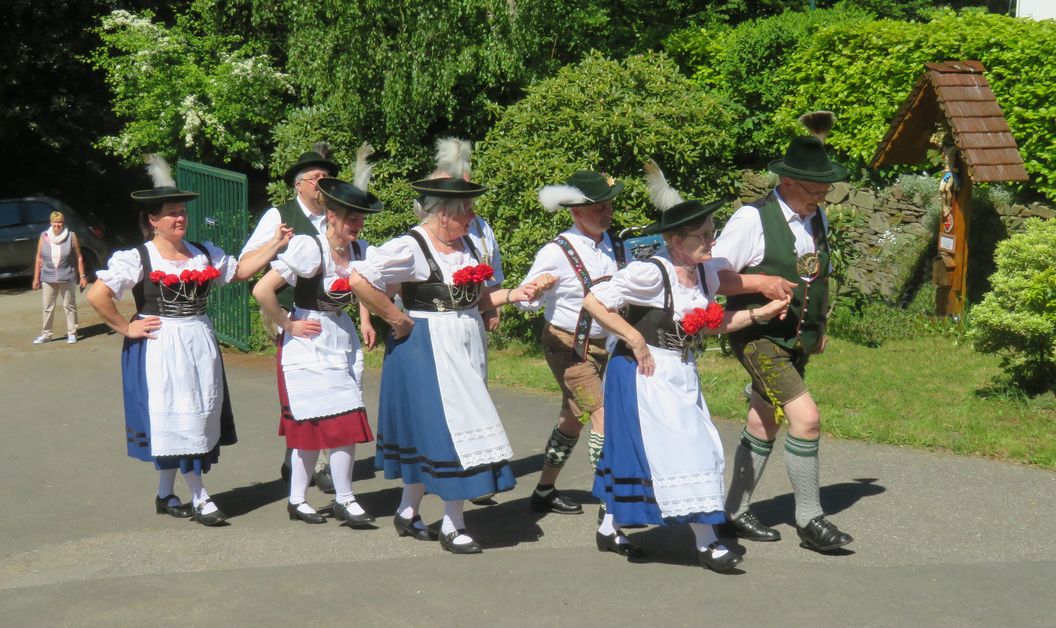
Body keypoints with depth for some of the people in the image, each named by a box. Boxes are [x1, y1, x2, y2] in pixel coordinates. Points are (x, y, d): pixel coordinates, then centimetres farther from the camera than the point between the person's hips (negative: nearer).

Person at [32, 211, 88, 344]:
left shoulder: (71, 236, -4)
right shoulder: (44, 237, 2)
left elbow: (79, 257, 0)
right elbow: (39, 258, 7)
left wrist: (82, 276, -4)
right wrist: (36, 278, 6)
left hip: (67, 277, -2)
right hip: (48, 277, 2)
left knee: (69, 306, 6)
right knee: (48, 307, 9)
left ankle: (72, 333, 13)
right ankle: (46, 334, 17)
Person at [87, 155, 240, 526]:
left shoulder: (204, 253, 8)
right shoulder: (137, 258, -8)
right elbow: (97, 296, -13)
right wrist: (126, 328, -10)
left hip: (199, 345, 6)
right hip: (160, 347, -5)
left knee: (190, 419, 10)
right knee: (175, 419, -4)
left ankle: (165, 496, 23)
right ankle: (199, 498, 1)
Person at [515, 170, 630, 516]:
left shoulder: (615, 245, 0)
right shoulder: (557, 253, -18)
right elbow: (526, 301, -12)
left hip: (603, 344, 7)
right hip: (568, 345, -7)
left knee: (573, 417, 17)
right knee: (603, 415, -15)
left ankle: (545, 491, 32)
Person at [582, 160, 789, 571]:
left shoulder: (704, 274, 4)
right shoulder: (650, 273, -20)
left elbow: (711, 325, 14)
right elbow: (593, 302, -18)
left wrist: (760, 314, 4)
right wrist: (636, 341, -18)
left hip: (682, 374, 9)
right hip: (646, 372, -9)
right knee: (680, 451, -8)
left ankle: (610, 529, 23)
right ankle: (706, 543, 2)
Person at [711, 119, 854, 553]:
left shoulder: (819, 218, 9)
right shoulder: (752, 219, -15)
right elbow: (713, 275, -14)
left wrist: (820, 325, 18)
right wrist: (761, 282, -26)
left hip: (798, 340, 8)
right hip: (759, 337, -8)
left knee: (764, 426, 14)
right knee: (805, 417, -18)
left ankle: (736, 511, 27)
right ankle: (809, 521, -5)